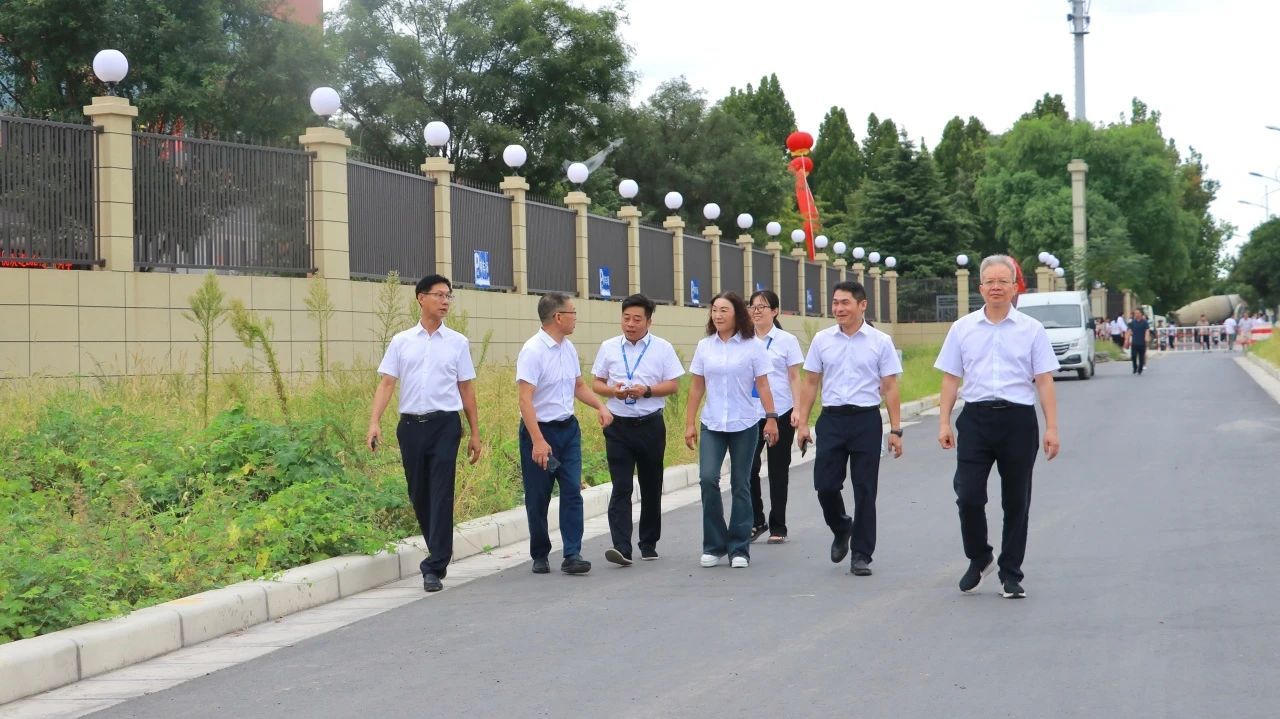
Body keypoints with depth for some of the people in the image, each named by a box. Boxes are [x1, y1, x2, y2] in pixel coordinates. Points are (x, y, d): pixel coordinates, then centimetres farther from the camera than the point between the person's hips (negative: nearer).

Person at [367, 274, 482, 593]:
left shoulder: (458, 343, 6)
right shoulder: (401, 342, 6)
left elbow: (466, 389, 9)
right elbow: (386, 383, 3)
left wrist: (475, 433, 8)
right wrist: (375, 422, -10)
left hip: (445, 425, -2)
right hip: (411, 425, 2)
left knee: (441, 496, -9)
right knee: (418, 496, 11)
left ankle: (434, 568, -8)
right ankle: (441, 554, 31)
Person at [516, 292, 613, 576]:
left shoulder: (569, 348, 8)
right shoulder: (533, 351, -16)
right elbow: (525, 400, -21)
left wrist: (601, 406, 5)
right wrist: (538, 441, -28)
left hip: (568, 428, 6)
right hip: (540, 430, -6)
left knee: (572, 491, -4)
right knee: (538, 499, 4)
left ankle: (572, 555, -5)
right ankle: (540, 556, 18)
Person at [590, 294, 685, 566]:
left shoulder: (662, 348, 1)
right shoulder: (608, 347, 6)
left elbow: (673, 385, -1)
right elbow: (596, 383, 9)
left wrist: (646, 390, -17)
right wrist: (612, 391, -12)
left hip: (650, 424, 0)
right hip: (618, 425, 0)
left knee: (651, 487, 11)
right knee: (621, 488, -9)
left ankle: (649, 544, 25)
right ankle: (621, 547, -16)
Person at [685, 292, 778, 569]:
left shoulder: (752, 346, -2)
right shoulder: (704, 346, 6)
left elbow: (762, 384, 0)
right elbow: (697, 386, 9)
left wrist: (771, 418, -6)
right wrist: (689, 423, 6)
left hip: (743, 425, -2)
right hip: (712, 424, 2)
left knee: (740, 485, 4)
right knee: (708, 478, -12)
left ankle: (739, 549, 11)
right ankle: (713, 546, 1)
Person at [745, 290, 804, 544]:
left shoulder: (787, 340, 1)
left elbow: (795, 377, 1)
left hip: (780, 412, -2)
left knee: (778, 471, 5)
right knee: (748, 468, -6)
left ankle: (777, 527, 14)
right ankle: (756, 521, 11)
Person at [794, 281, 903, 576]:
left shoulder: (880, 342, 0)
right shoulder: (822, 340, 6)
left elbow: (889, 388, -1)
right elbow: (810, 383, 10)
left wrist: (895, 430, -5)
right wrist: (802, 422, 4)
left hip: (866, 420, -2)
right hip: (831, 419, 2)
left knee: (865, 491, 1)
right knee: (825, 485, 0)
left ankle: (861, 555, 10)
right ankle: (841, 530, 30)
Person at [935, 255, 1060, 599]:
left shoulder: (1031, 329, 3)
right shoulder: (962, 328, 8)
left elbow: (1044, 381, 1)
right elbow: (950, 378, 9)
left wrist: (1051, 428, -5)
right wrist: (944, 422, 2)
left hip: (1018, 419, -1)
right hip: (976, 417, 1)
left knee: (1016, 502, 6)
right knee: (968, 496, -6)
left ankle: (1011, 575, 17)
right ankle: (979, 559, 19)